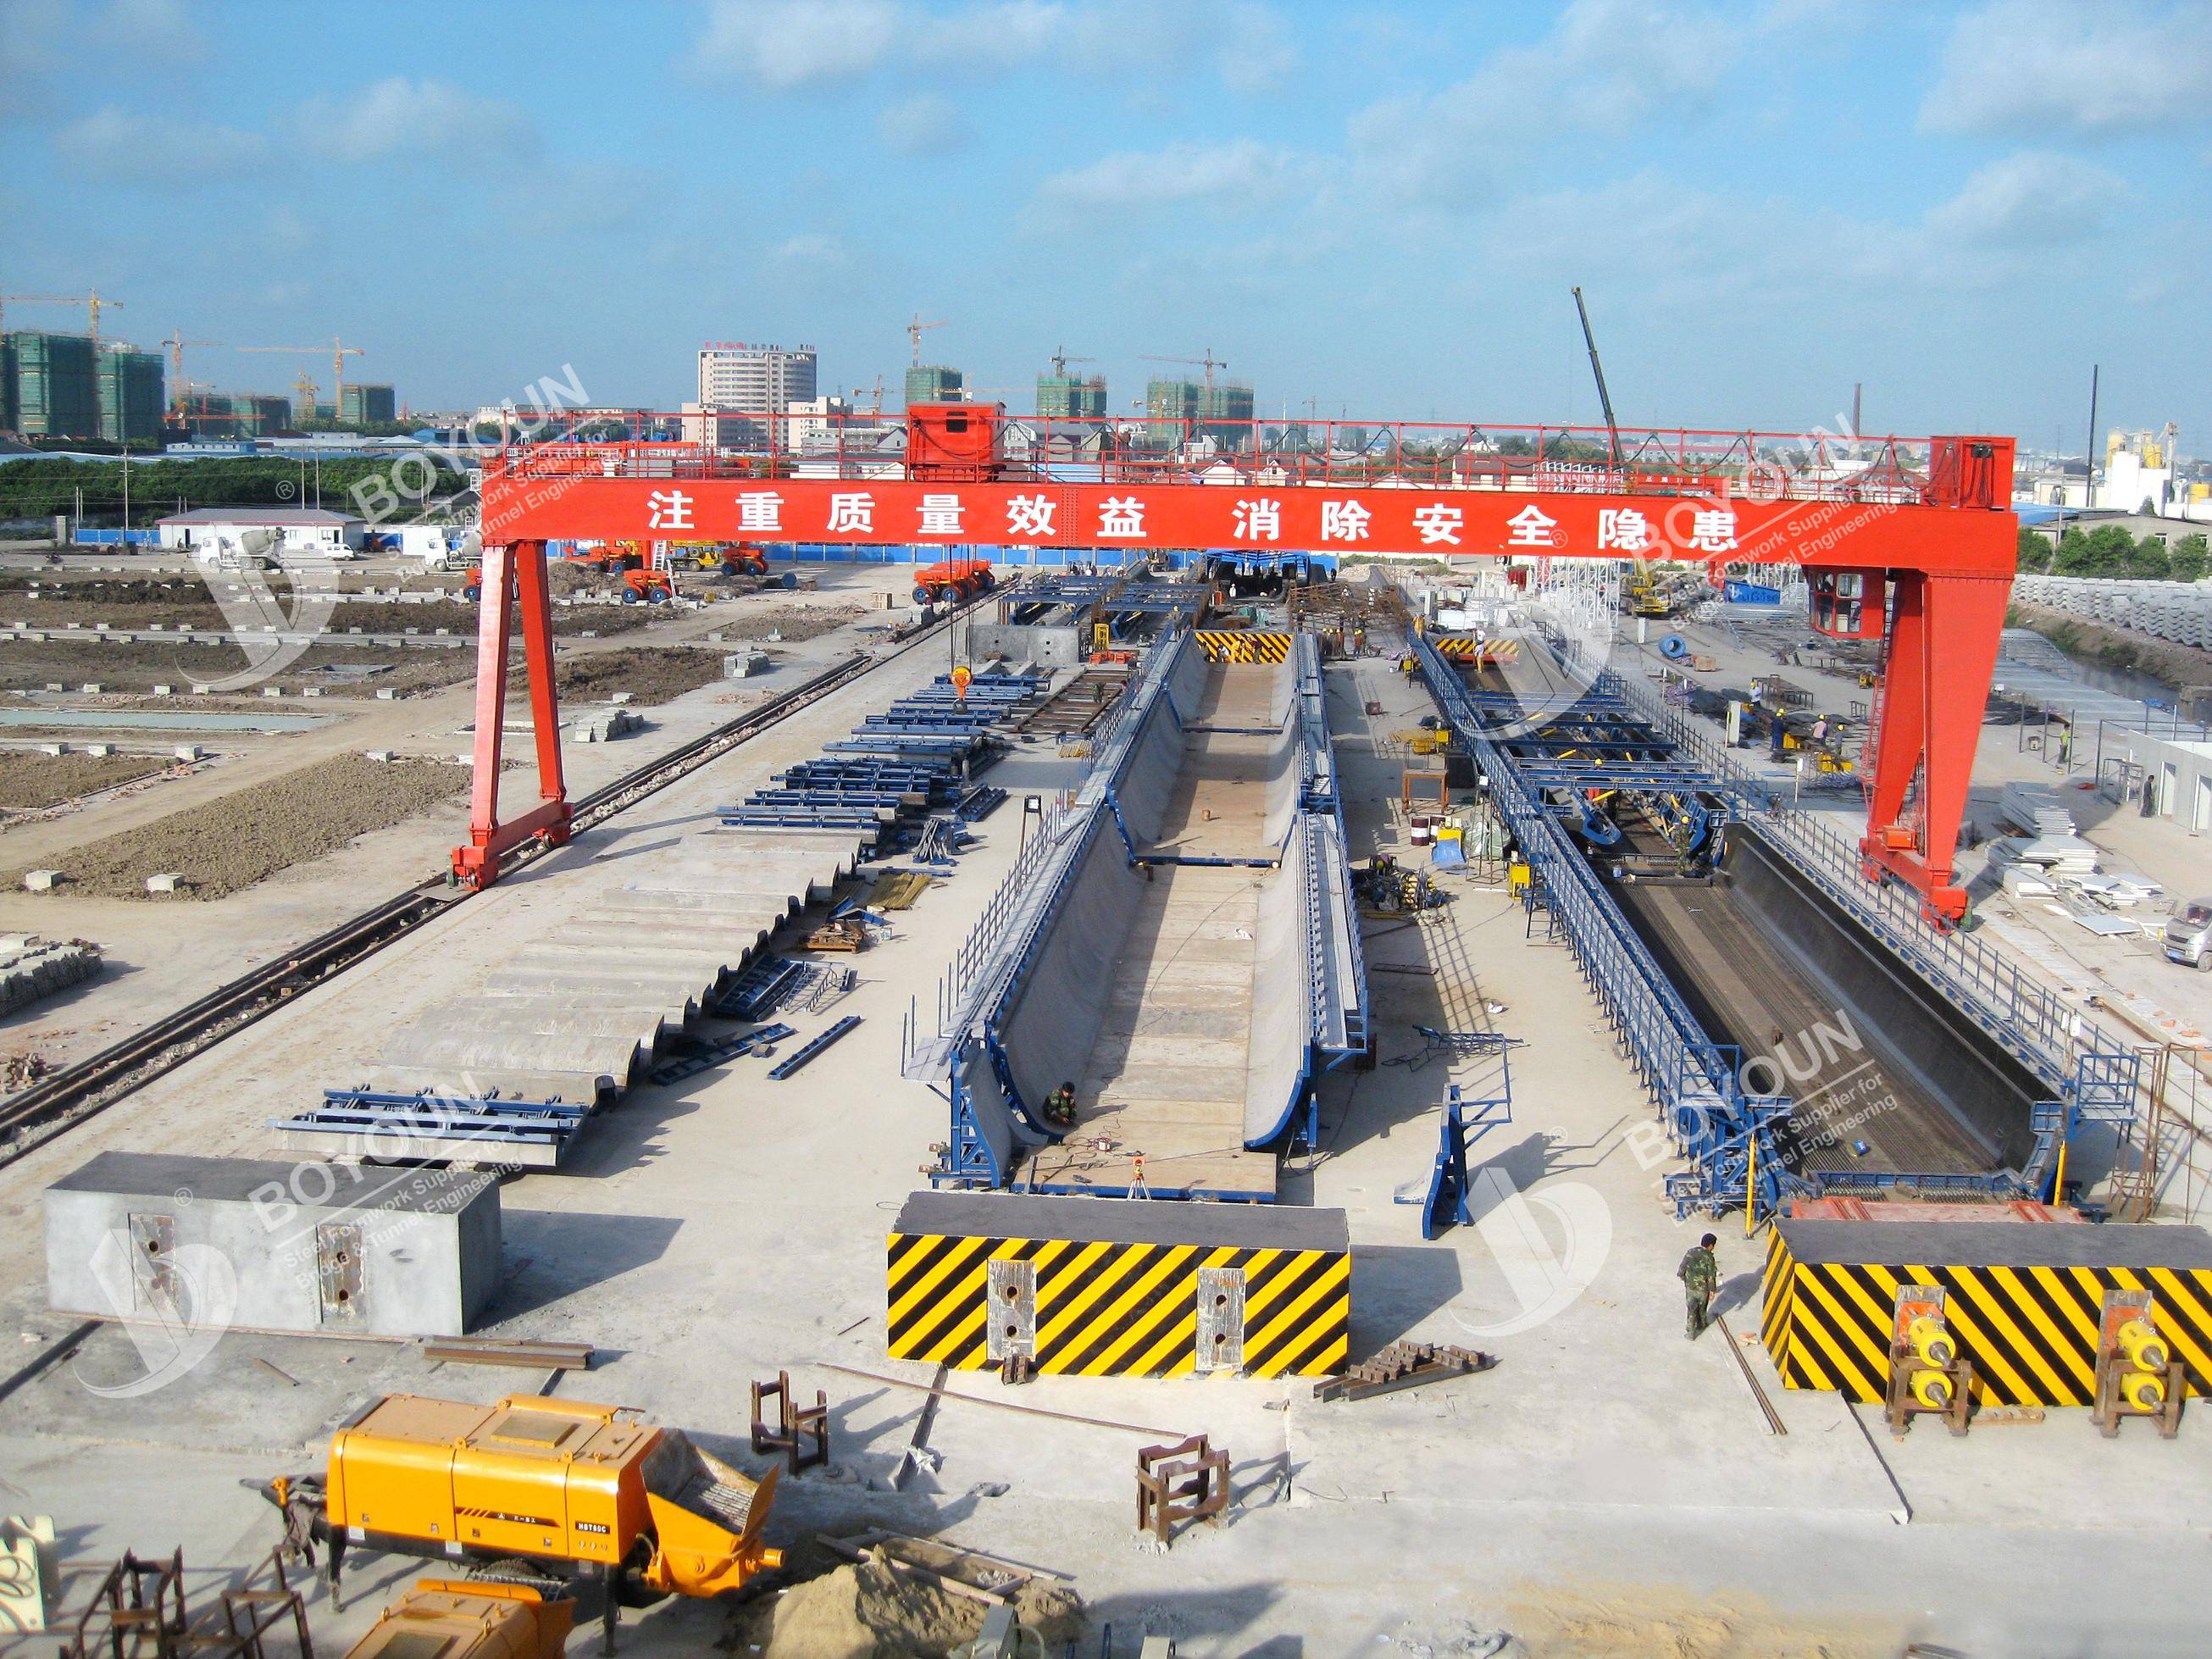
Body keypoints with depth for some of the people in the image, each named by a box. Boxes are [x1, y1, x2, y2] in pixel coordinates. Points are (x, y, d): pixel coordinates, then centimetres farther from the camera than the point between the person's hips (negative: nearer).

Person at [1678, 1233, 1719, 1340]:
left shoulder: (1690, 1252, -13)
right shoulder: (1709, 1257, -21)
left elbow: (1681, 1269, -7)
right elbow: (1711, 1277, -17)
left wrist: (1682, 1277, 14)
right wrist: (1712, 1291, -4)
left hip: (1690, 1287, 1)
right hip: (1703, 1288, -1)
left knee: (1690, 1310, 13)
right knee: (1702, 1308, 25)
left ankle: (1690, 1333, 17)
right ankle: (1701, 1325, 46)